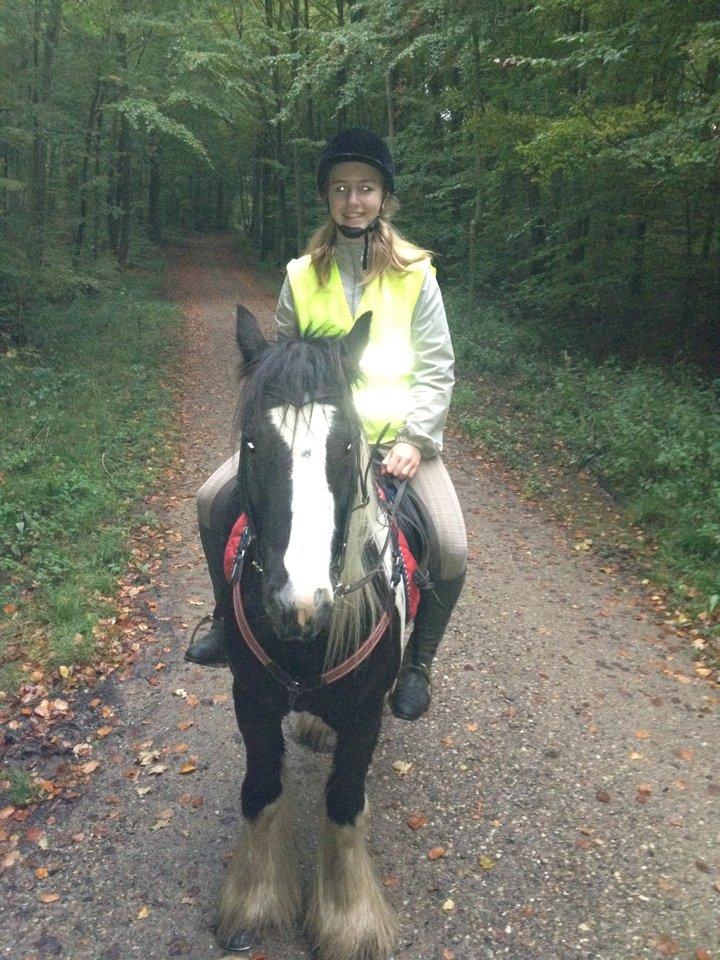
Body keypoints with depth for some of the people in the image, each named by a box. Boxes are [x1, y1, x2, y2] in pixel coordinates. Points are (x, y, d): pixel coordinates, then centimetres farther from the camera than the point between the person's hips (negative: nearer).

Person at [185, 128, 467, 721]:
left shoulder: (416, 274, 0)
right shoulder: (302, 275, 6)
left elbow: (437, 369, -2)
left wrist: (414, 439, -14)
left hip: (395, 434, -2)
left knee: (451, 550, -21)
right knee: (213, 502, -8)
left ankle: (418, 663, 8)